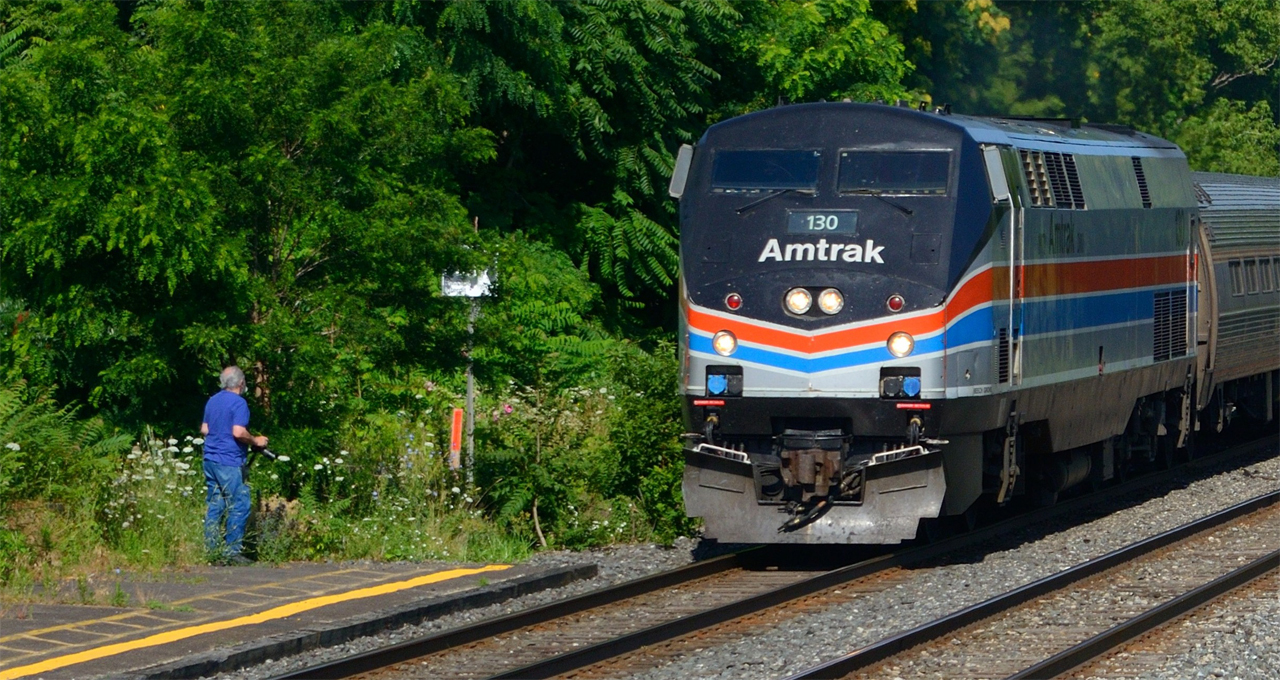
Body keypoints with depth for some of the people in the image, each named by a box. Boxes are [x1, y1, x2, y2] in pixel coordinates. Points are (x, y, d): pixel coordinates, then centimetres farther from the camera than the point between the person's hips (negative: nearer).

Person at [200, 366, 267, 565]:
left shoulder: (212, 401, 13)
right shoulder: (239, 403, -12)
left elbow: (204, 429, 20)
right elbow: (238, 432, -22)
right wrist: (256, 441, -7)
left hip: (210, 459, 8)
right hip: (230, 462, -8)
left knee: (214, 506, 10)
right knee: (239, 506, -3)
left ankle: (211, 549, 10)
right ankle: (232, 550, -6)